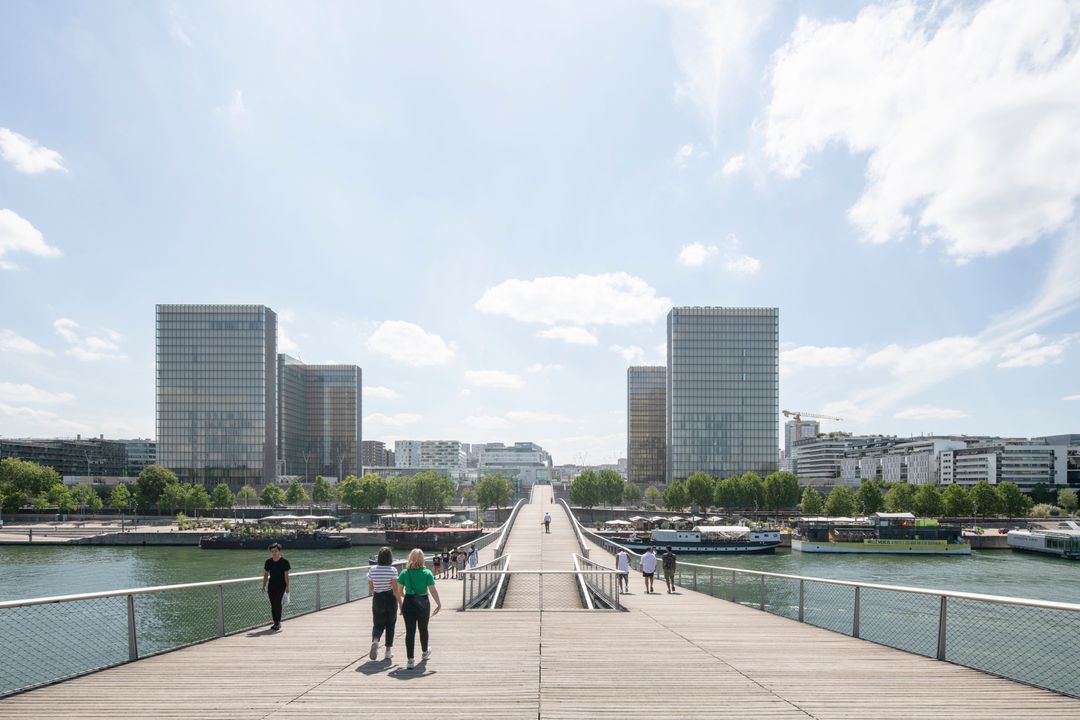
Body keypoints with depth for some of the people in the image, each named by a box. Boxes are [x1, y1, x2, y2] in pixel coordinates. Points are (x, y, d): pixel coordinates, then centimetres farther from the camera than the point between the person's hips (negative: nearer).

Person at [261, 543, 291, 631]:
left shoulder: (284, 561, -8)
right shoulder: (268, 562, 4)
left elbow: (286, 575, -7)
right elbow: (266, 574, 11)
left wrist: (287, 586, -10)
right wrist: (264, 586, 6)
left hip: (281, 585, -4)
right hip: (271, 585, 4)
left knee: (277, 603, -14)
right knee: (273, 604, 6)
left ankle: (278, 623, -8)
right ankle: (275, 623, 15)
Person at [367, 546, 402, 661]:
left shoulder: (372, 570, -2)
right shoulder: (392, 570, -11)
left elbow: (370, 588, 6)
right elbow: (396, 589, -14)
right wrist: (400, 604, -8)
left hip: (377, 599, 2)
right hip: (390, 599, -2)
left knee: (378, 624, 8)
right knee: (390, 625, 13)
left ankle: (375, 641, -23)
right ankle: (388, 651, 16)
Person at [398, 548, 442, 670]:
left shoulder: (404, 573, -2)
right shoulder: (427, 573, -7)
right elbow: (433, 590, -8)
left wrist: (400, 605, 7)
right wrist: (439, 604, 0)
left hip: (408, 603, 0)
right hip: (423, 604, 0)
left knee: (410, 631, 1)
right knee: (423, 629, 19)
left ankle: (410, 660, -7)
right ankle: (425, 653, 41)